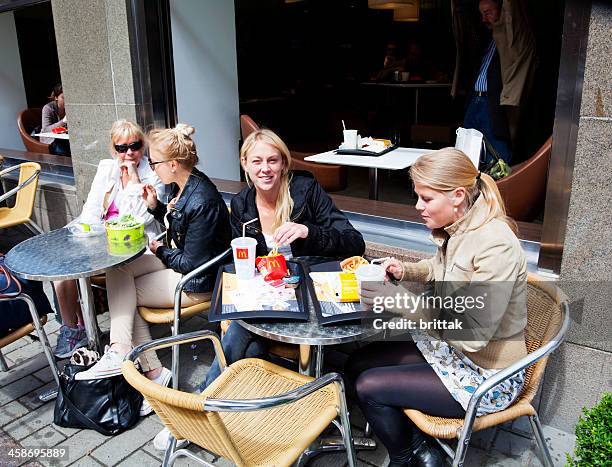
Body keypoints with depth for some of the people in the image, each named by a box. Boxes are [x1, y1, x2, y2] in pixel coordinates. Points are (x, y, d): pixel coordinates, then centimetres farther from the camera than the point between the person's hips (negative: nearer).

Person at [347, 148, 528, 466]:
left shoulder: (495, 245, -29)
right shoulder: (458, 228, -3)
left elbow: (473, 335, -31)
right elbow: (439, 268, 19)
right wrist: (405, 270, -2)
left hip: (487, 377, -9)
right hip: (450, 346, 9)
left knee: (369, 386, -12)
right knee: (357, 363, 3)